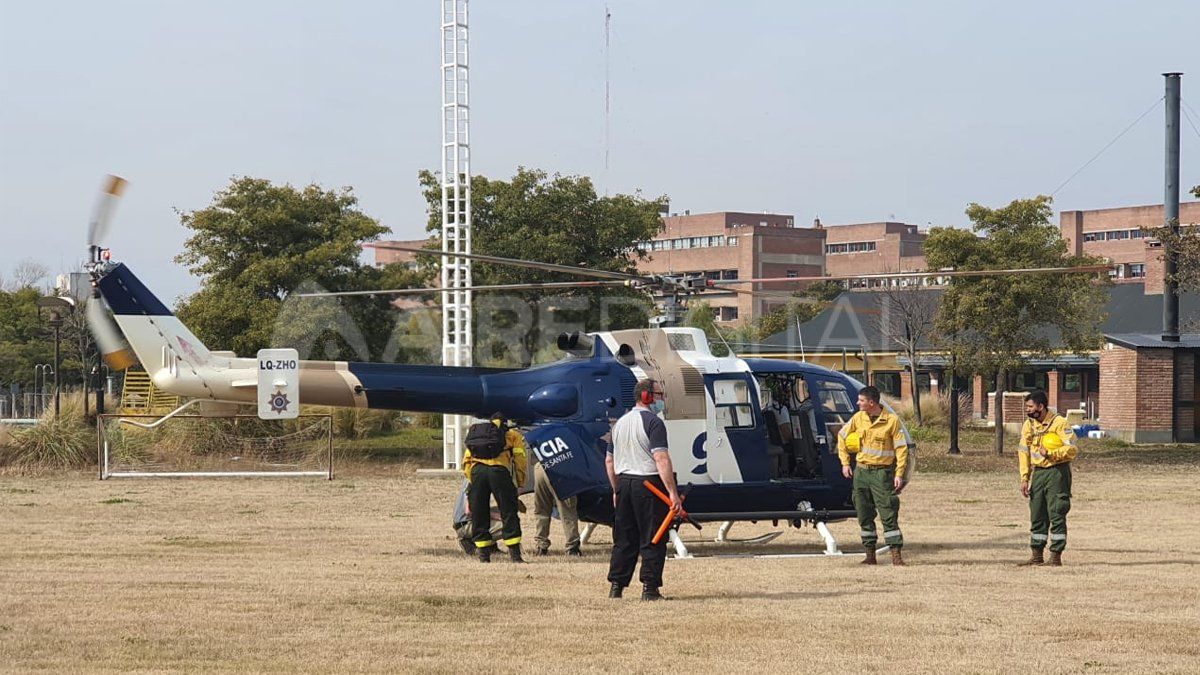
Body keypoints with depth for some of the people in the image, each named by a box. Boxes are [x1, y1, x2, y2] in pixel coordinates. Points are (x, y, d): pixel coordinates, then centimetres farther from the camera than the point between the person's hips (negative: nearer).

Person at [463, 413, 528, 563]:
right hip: (498, 470, -3)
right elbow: (520, 461, 13)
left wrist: (472, 481, 20)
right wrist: (519, 484, 17)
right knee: (509, 514, 3)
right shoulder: (513, 435, 25)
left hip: (476, 471, 3)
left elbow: (466, 461, 21)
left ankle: (484, 556, 10)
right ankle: (515, 555, -1)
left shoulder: (474, 432, 33)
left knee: (478, 516, 10)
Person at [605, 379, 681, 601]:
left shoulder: (620, 423, 14)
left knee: (623, 538, 11)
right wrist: (673, 492, -22)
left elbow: (609, 460, 19)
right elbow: (661, 459, -20)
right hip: (649, 483, -7)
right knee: (653, 540, -2)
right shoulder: (653, 422, -11)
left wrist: (617, 490, 26)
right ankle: (649, 587, -4)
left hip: (624, 482, 7)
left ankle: (616, 586, 9)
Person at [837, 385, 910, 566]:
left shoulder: (891, 421, -9)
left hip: (882, 473, -5)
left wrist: (899, 474, -14)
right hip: (861, 471, 5)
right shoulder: (858, 418, 5)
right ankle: (870, 554, 14)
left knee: (889, 514, -8)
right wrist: (845, 462, 12)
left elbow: (901, 448, -7)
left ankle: (896, 555, -9)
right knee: (864, 515, 7)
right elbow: (842, 436, 18)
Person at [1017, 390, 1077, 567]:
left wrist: (1050, 453, -24)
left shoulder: (1059, 423, -11)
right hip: (1038, 472, 6)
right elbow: (1024, 452, 11)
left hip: (1057, 472, -6)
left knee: (1056, 515, -5)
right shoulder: (1028, 425, 9)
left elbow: (1072, 449, -15)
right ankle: (1036, 555, 15)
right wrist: (1025, 479, 5)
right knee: (1036, 515, 9)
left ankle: (1056, 556, 0)